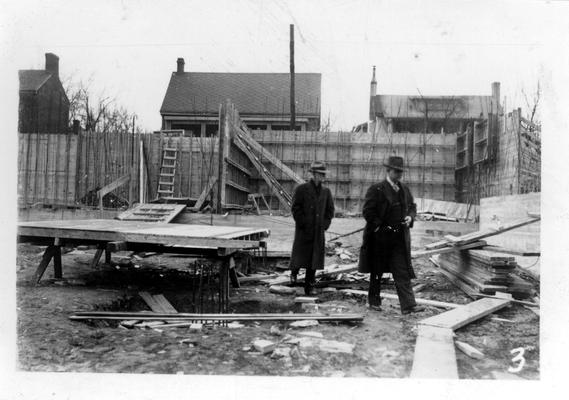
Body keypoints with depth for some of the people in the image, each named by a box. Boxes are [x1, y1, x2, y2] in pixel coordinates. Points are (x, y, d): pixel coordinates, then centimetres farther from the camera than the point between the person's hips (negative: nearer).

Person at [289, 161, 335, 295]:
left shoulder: (326, 191, 11)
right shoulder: (301, 189, -3)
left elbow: (330, 210, 15)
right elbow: (295, 208, -6)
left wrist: (325, 224, 4)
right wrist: (303, 223, -11)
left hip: (318, 232, 4)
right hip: (304, 230, -4)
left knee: (314, 259, 5)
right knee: (300, 255, 0)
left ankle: (309, 287, 14)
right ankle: (294, 272, 31)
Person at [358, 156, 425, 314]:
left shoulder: (404, 189, 10)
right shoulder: (376, 189, -9)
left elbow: (412, 206, 21)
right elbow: (367, 211, -12)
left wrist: (410, 217, 1)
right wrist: (380, 227, -16)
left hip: (400, 237, 4)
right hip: (380, 237, -4)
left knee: (403, 271, -1)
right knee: (377, 271, 10)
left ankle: (408, 305, -2)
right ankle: (373, 301, 25)